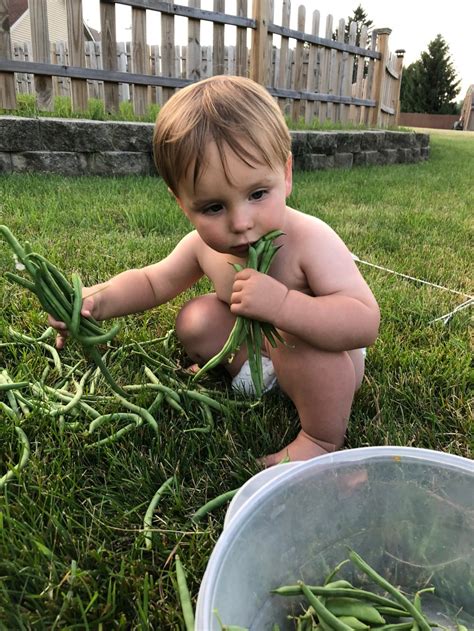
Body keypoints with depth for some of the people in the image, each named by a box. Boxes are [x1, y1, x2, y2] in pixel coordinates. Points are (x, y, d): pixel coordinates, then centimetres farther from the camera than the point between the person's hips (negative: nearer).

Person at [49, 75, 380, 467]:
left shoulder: (311, 240, -35)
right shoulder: (202, 245, -17)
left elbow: (365, 324, -41)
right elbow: (153, 281, 1)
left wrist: (282, 304, -53)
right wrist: (98, 300, -17)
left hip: (323, 361, -5)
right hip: (257, 343, 5)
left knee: (301, 343, -36)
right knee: (197, 319, -6)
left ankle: (322, 439, -12)